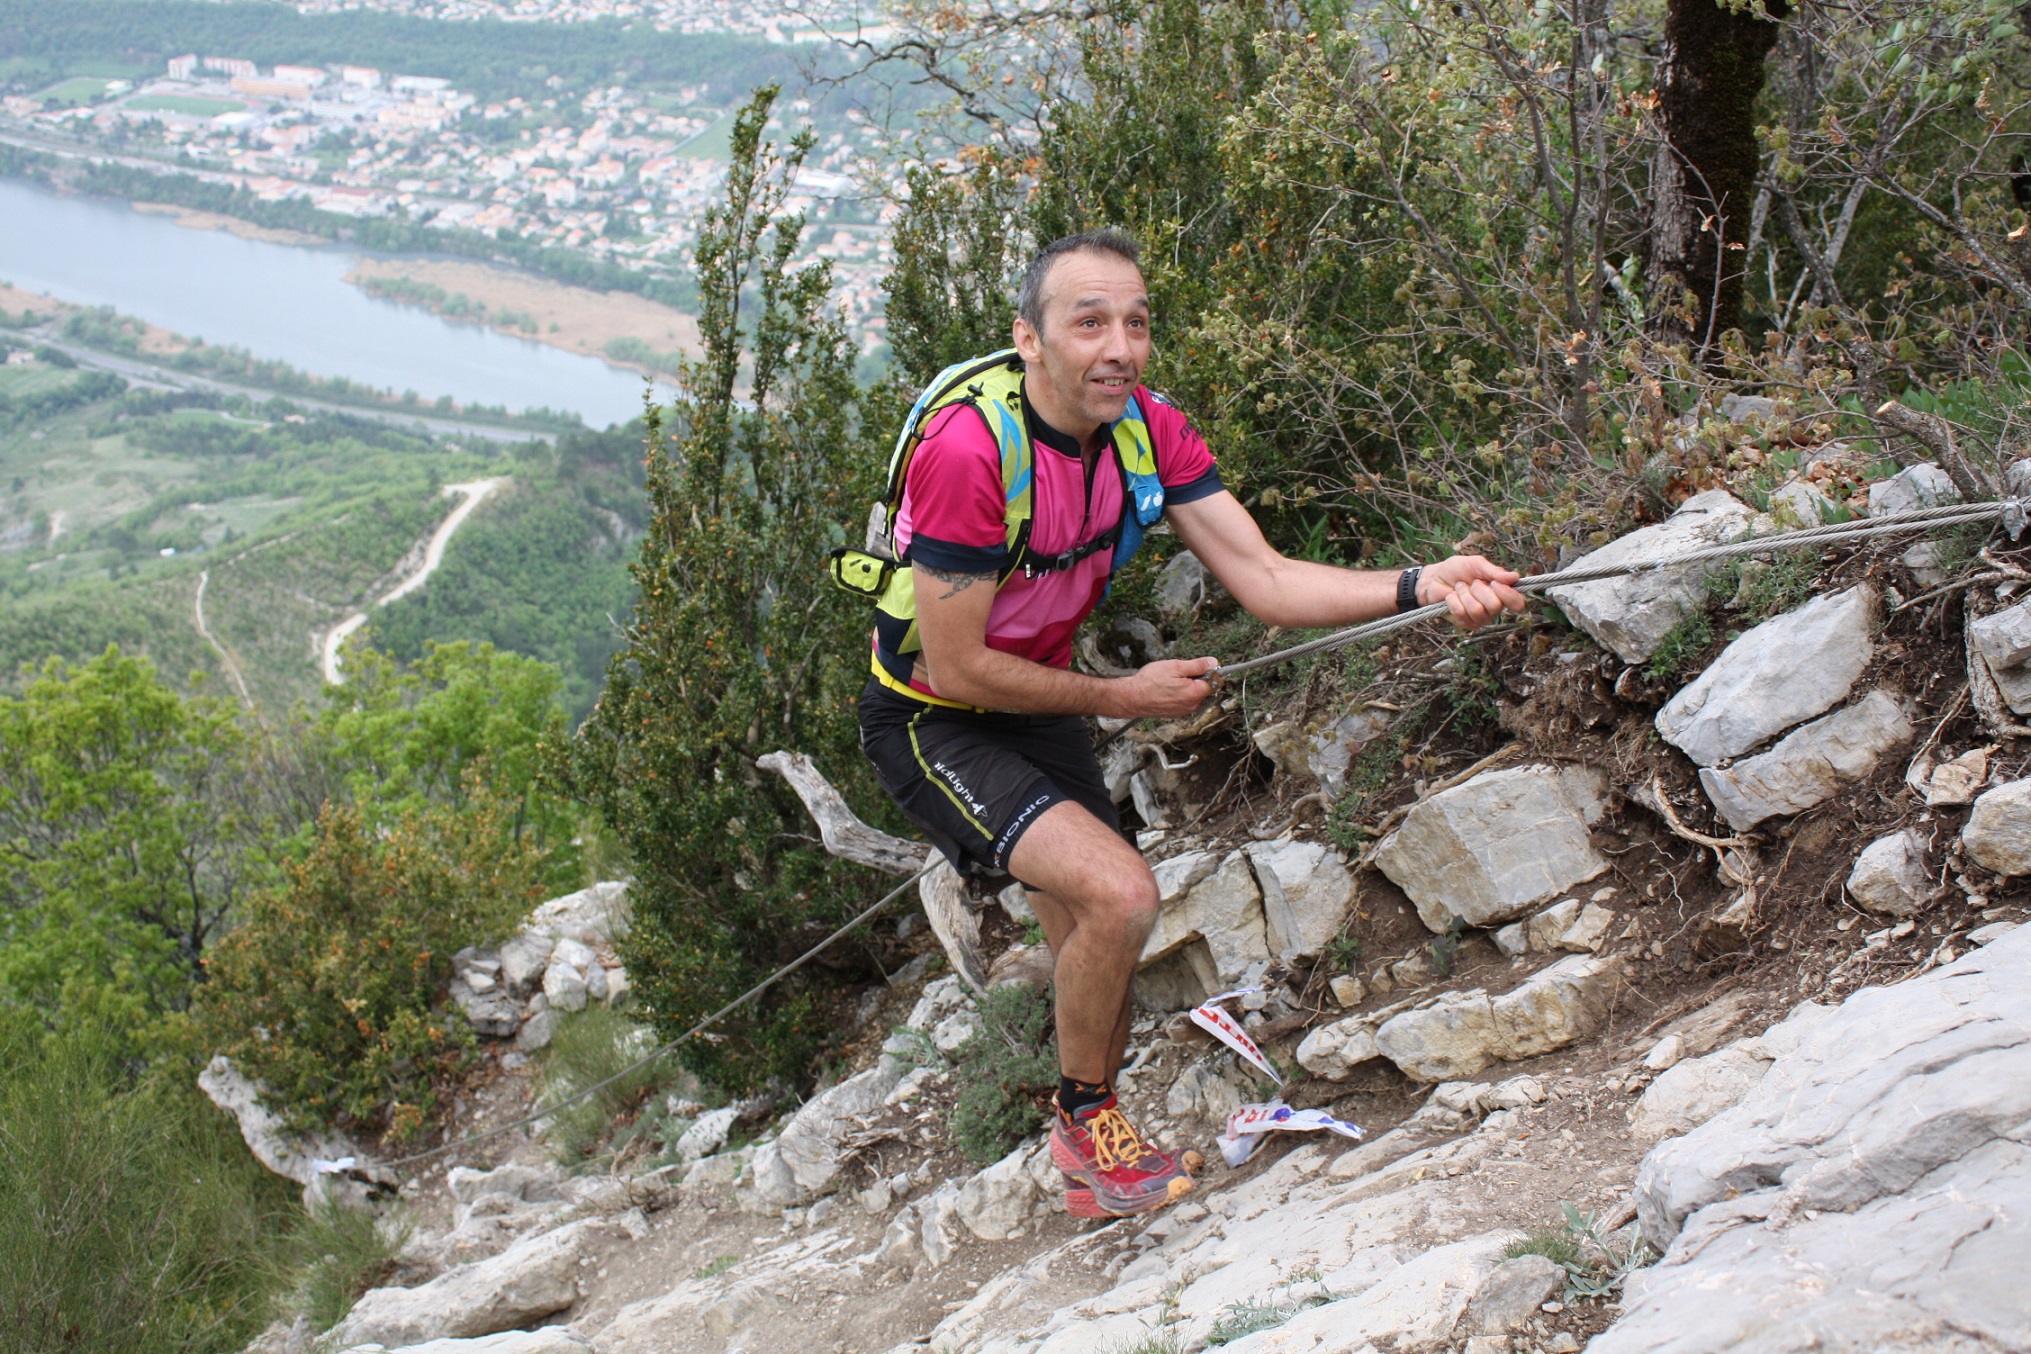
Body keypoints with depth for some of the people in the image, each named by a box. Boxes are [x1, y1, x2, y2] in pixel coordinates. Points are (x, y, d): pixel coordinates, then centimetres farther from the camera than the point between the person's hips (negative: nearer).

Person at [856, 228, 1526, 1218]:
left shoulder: (1148, 429, -10)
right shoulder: (967, 452, -31)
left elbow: (1264, 579, -17)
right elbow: (954, 669, -26)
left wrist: (1420, 587, -33)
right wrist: (1125, 698, -17)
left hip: (1042, 707, 7)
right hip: (933, 723, -7)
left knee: (1094, 960, 15)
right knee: (1120, 894, -24)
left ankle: (1088, 1154, 39)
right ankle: (1087, 1119, 1)